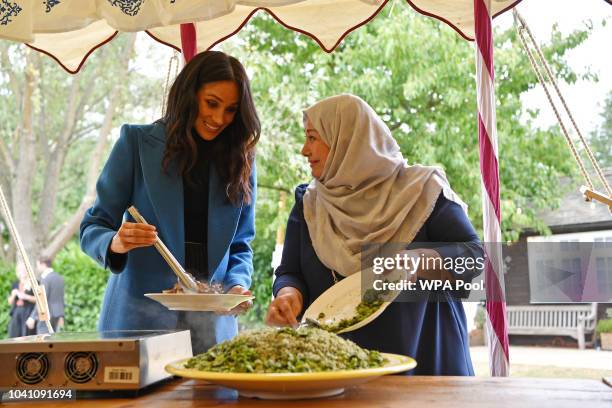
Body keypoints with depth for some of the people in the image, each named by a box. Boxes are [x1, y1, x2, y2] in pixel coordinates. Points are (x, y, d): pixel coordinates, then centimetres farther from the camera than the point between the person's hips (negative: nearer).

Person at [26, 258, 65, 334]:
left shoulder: (45, 279, -14)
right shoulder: (60, 277, 12)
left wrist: (33, 317, -18)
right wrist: (61, 316, 25)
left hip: (47, 315, -9)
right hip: (57, 314, 9)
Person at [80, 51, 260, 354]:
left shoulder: (240, 160, 7)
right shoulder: (137, 142, -1)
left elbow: (240, 246, 12)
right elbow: (92, 228, 0)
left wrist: (237, 284, -8)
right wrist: (116, 243, -22)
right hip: (140, 314, -2)